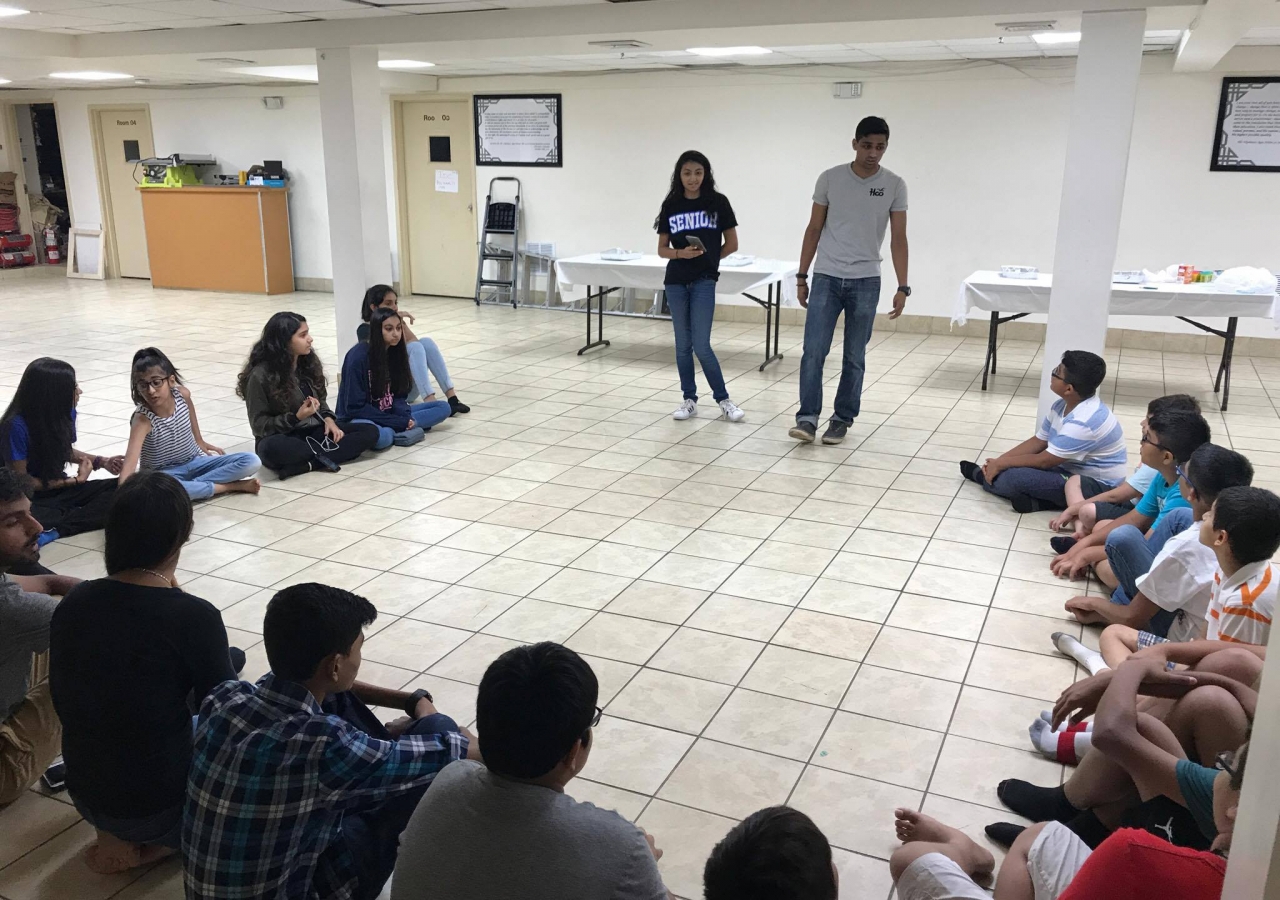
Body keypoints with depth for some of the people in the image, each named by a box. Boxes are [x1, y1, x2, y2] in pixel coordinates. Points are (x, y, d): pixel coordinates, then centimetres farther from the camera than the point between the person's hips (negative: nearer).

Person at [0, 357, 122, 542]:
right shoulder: (16, 426, -21)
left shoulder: (66, 413, -3)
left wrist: (100, 462, 1)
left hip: (59, 488, 7)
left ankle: (55, 530, -28)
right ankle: (88, 513, -24)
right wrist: (75, 480, -13)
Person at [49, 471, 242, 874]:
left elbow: (64, 706, 6)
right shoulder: (193, 615, -25)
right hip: (160, 806, -6)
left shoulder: (71, 604, -7)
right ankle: (155, 843, 8)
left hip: (85, 795, 6)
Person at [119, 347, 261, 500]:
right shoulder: (142, 419, -29)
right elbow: (130, 461, -42)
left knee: (252, 461, -12)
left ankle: (193, 485, -20)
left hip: (195, 462, 4)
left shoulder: (182, 394, -16)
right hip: (164, 474, -4)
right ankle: (228, 486, -27)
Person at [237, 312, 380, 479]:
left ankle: (310, 463, -29)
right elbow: (259, 424, -11)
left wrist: (328, 419, -6)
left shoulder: (309, 362, 4)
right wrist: (296, 417, -23)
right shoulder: (260, 375, -14)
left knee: (370, 432, -15)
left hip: (314, 431, 6)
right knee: (270, 448, -43)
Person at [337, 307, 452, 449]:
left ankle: (398, 429, -18)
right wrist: (399, 423, -21)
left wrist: (405, 418, -17)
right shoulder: (358, 356, -18)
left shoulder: (396, 352, 2)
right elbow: (355, 407, -18)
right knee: (380, 437, -43)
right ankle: (400, 431, -11)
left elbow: (399, 394, 5)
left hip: (390, 413, 8)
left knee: (443, 408, -2)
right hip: (363, 417, -8)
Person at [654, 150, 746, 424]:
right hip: (675, 282, 3)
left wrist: (708, 258, 5)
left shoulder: (718, 202, -1)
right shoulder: (671, 205, 4)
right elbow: (662, 249, 5)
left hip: (704, 281, -3)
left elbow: (732, 244, 4)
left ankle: (723, 400, 8)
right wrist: (681, 254, -13)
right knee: (683, 345, 8)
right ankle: (689, 400, 19)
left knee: (701, 346, -7)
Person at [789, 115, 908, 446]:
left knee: (854, 358, 6)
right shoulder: (830, 178, 0)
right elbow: (814, 230, 5)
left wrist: (902, 287, -5)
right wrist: (801, 276, 4)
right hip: (826, 278, 0)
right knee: (813, 352, -8)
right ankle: (807, 418, -2)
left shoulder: (894, 186, 0)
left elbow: (898, 239, 0)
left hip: (866, 282, 0)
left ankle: (841, 420, 16)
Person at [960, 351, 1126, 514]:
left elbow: (1044, 461, -24)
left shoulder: (1083, 421, -29)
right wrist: (999, 460, -3)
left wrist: (1001, 463, -13)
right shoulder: (1063, 406, 0)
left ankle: (981, 475, 6)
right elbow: (1038, 441, 8)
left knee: (1015, 477, -22)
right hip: (1072, 471, 10)